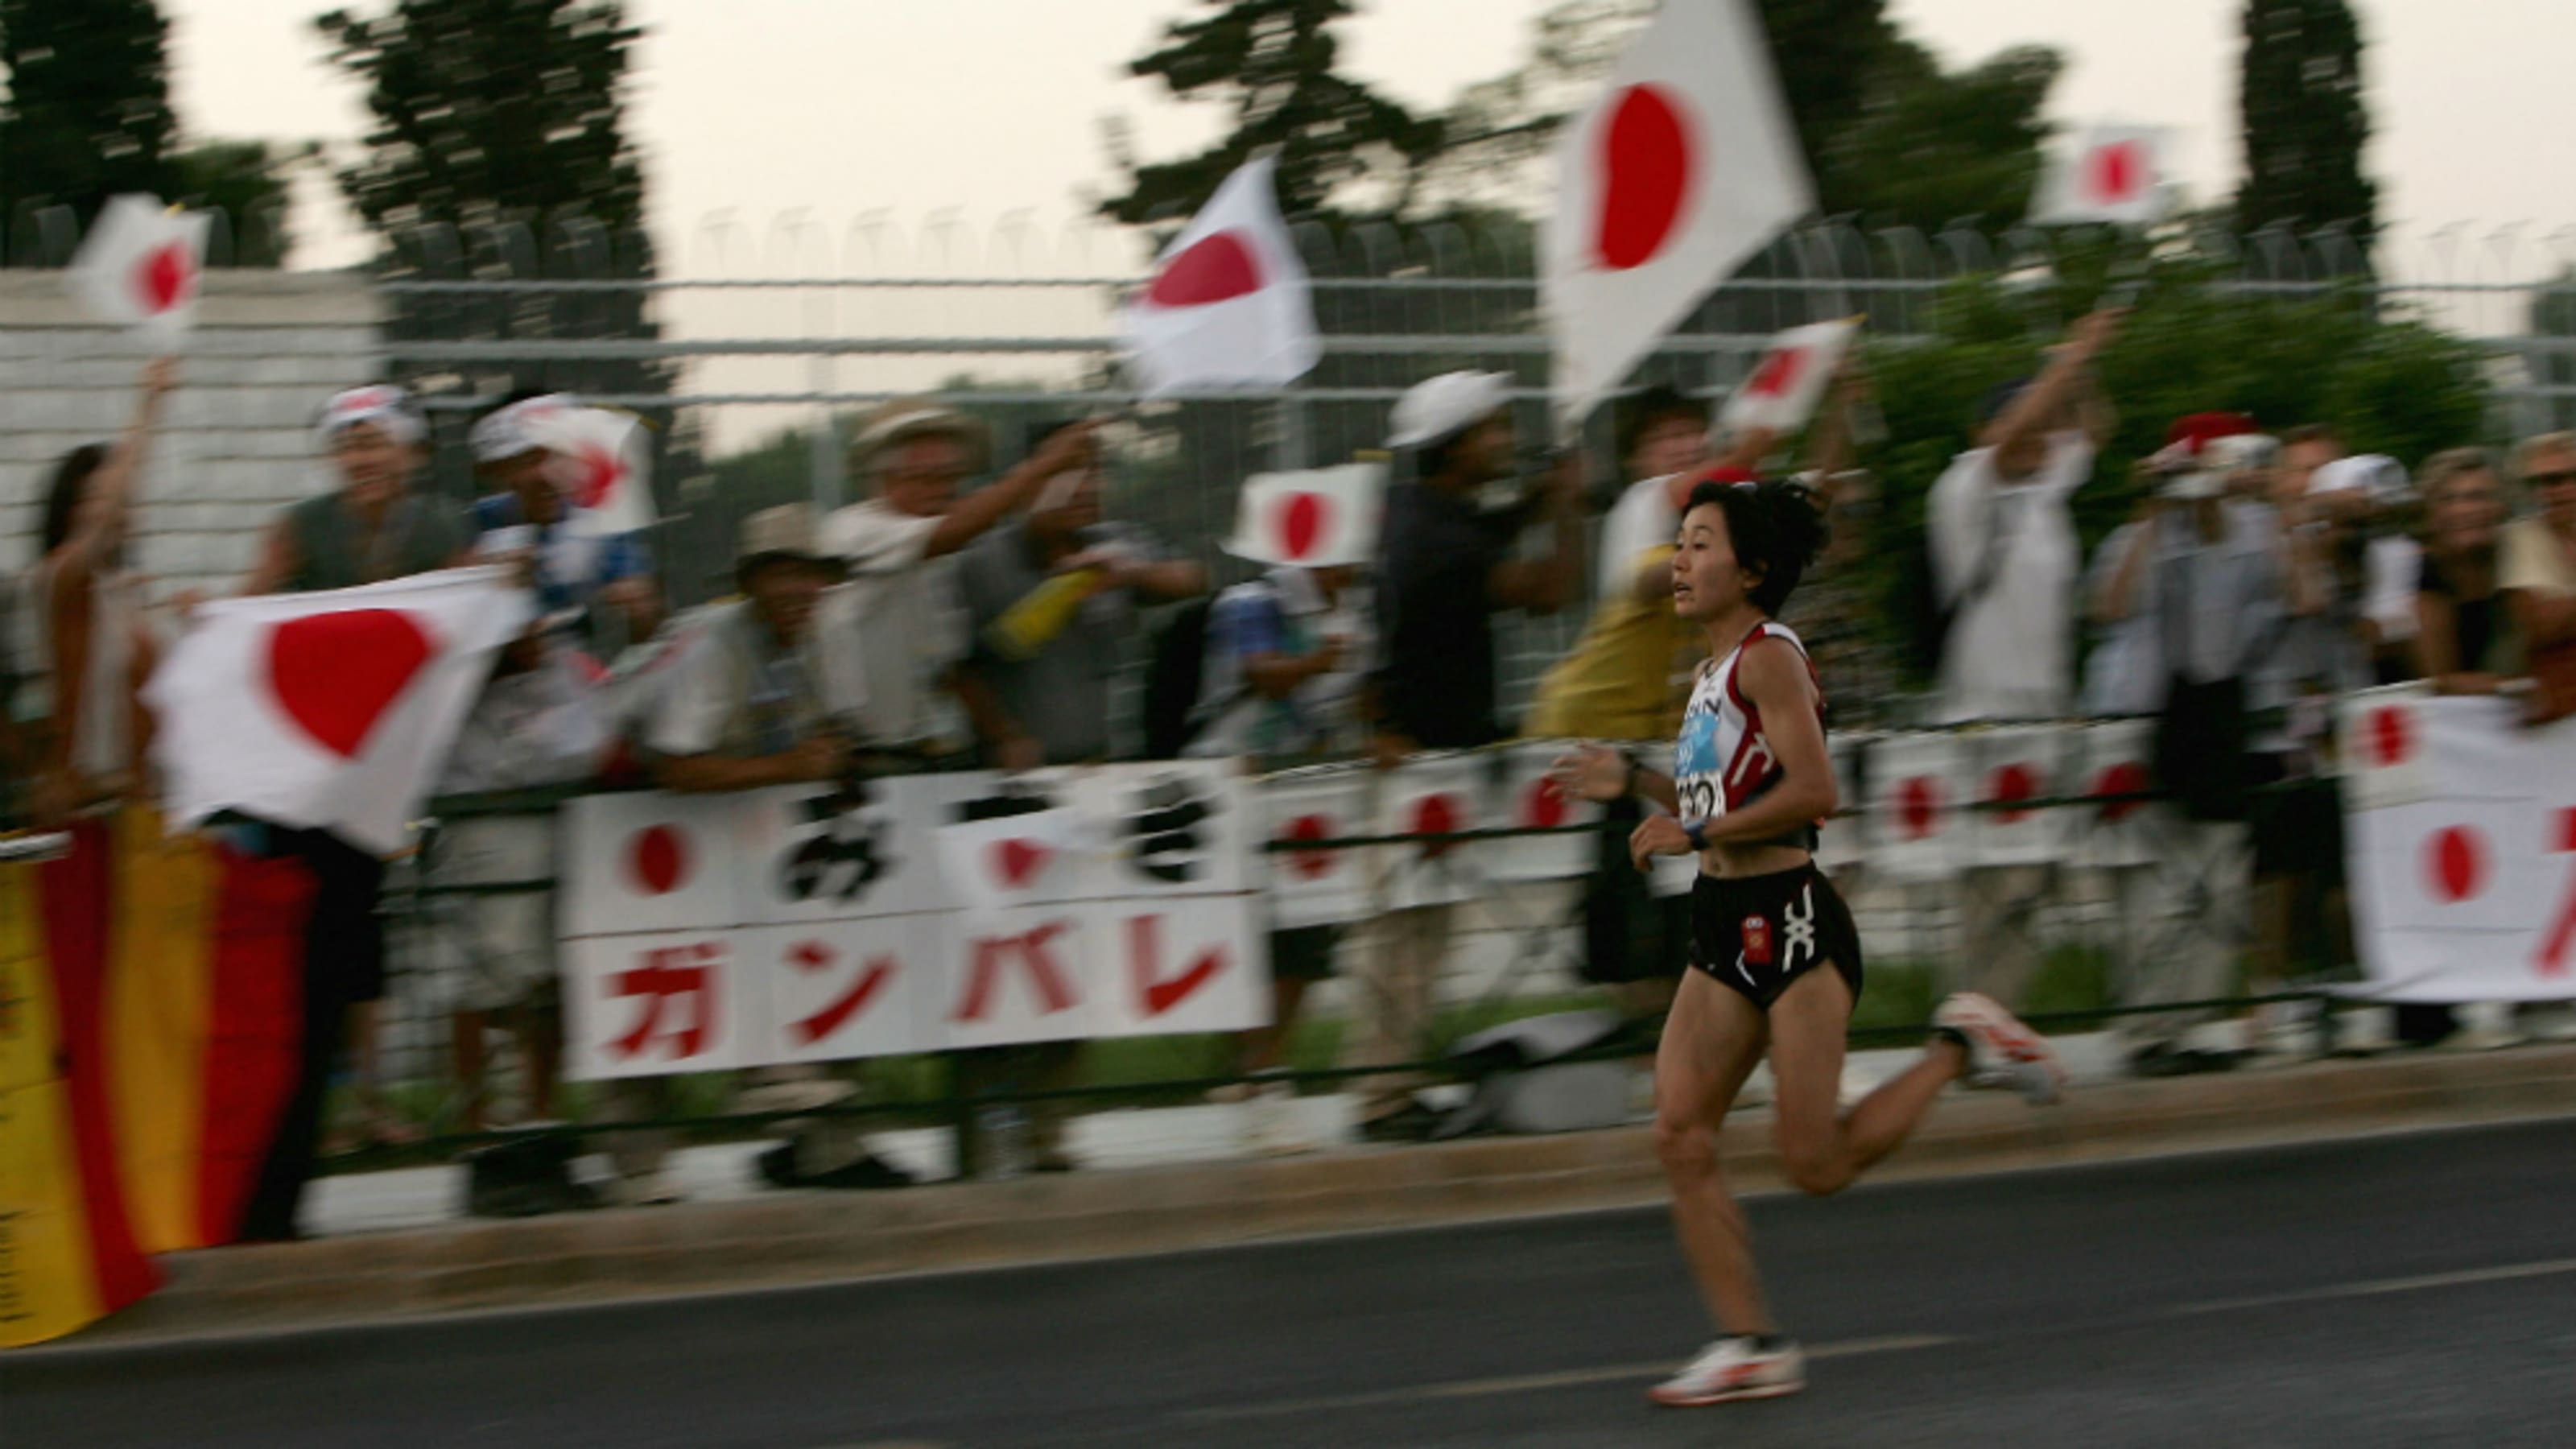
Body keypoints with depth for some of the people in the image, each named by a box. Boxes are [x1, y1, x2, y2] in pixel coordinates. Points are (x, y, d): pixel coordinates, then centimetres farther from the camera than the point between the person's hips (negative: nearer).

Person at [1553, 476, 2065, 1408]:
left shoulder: (1769, 658, -12)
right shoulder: (1715, 670, 16)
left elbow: (1812, 791, -23)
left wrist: (1696, 833, -18)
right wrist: (1635, 784, 15)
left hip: (1789, 923, -9)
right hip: (1726, 929, 9)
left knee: (1816, 1165, -7)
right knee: (1679, 1137, -2)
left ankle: (1962, 1049, 12)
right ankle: (1751, 1345, 3)